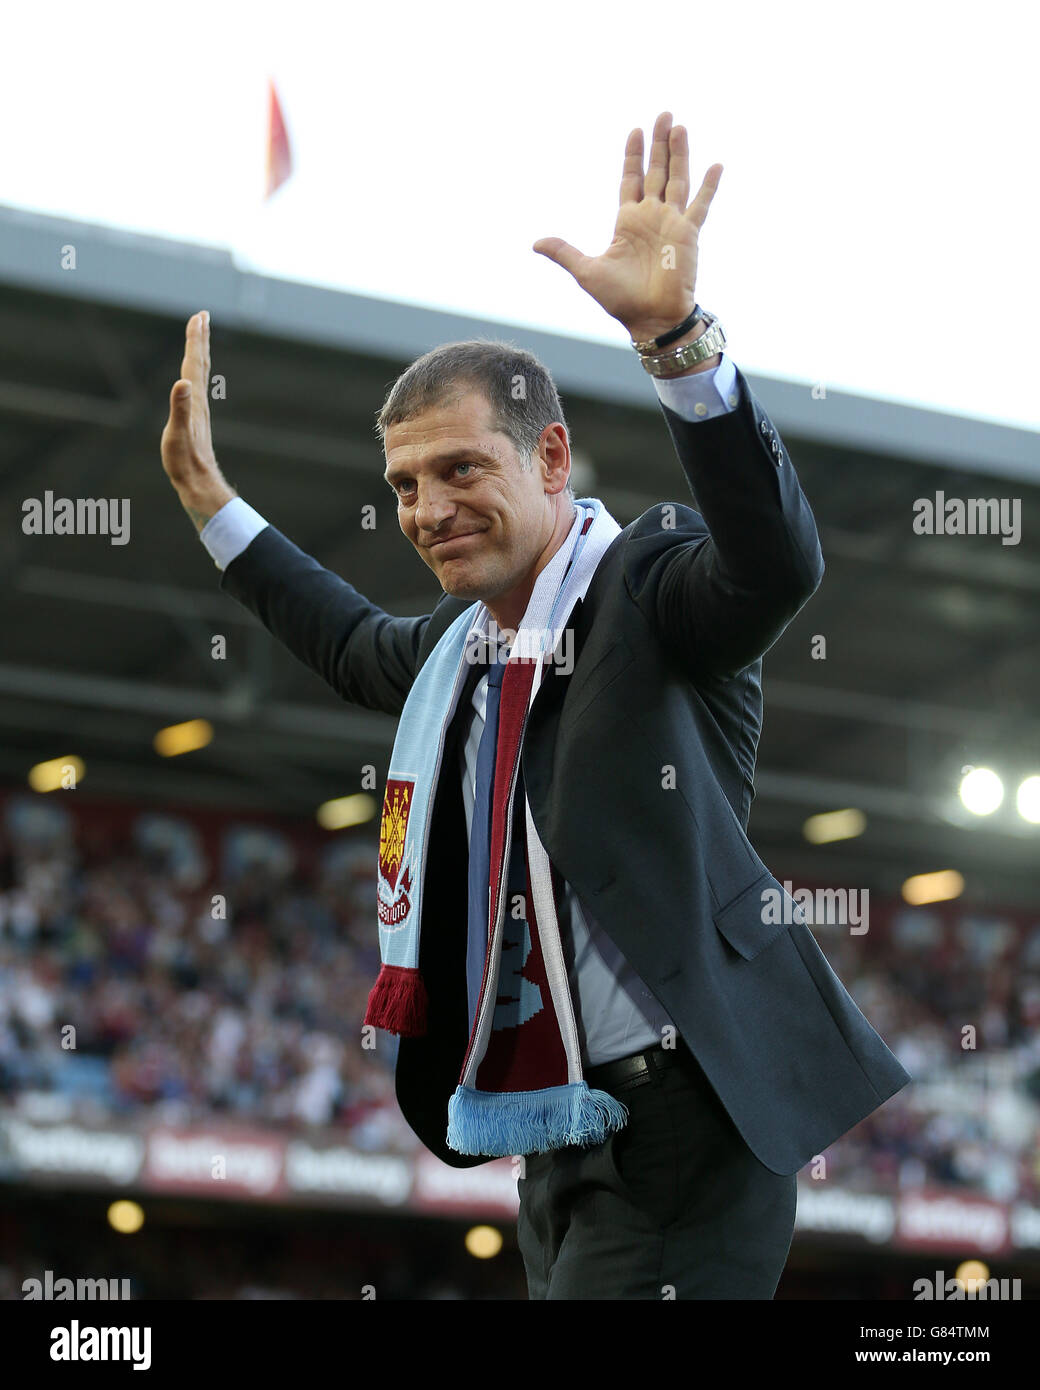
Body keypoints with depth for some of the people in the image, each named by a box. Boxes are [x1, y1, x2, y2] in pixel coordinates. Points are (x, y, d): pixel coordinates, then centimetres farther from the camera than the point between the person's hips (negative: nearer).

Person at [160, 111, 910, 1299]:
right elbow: (366, 649, 36)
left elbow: (776, 561, -33)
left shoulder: (649, 586, -11)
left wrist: (676, 334, -44)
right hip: (552, 1141, 8)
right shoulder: (464, 638, 13)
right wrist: (209, 499, 36)